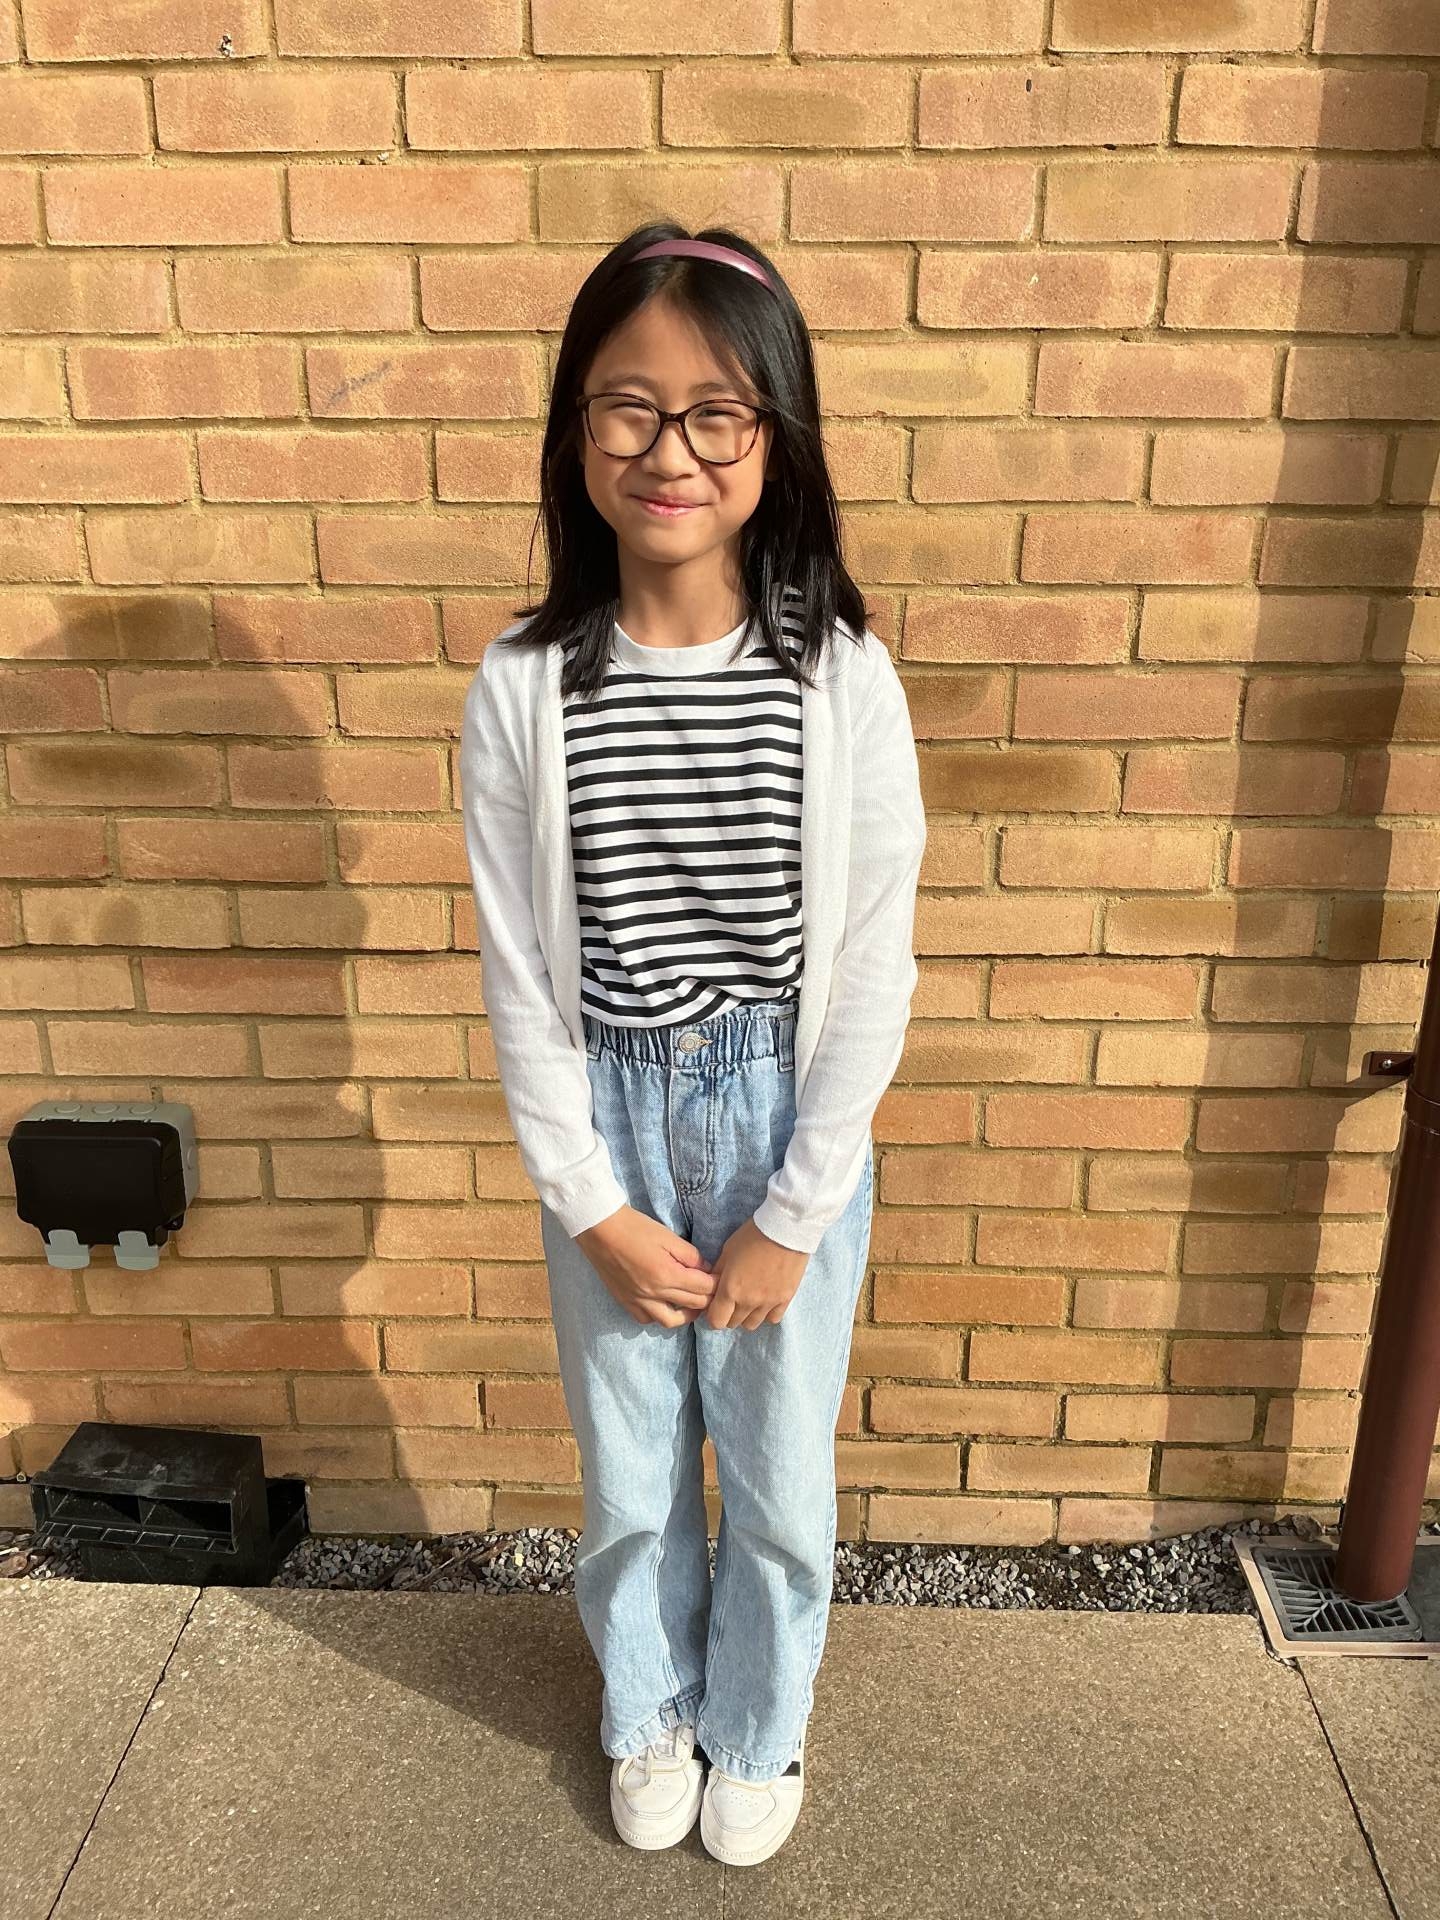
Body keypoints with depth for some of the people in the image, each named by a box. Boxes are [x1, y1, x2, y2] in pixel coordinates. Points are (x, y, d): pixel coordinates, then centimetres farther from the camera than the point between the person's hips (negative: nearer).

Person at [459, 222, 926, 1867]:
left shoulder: (841, 678, -14)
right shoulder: (525, 684, -11)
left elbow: (872, 973, -10)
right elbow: (516, 973, -6)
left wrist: (791, 1217, -8)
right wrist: (593, 1205, -6)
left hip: (789, 1124, 0)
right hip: (606, 1130, 1)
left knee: (777, 1475, 18)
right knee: (629, 1472, 21)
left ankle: (758, 1724, 49)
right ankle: (648, 1712, 51)